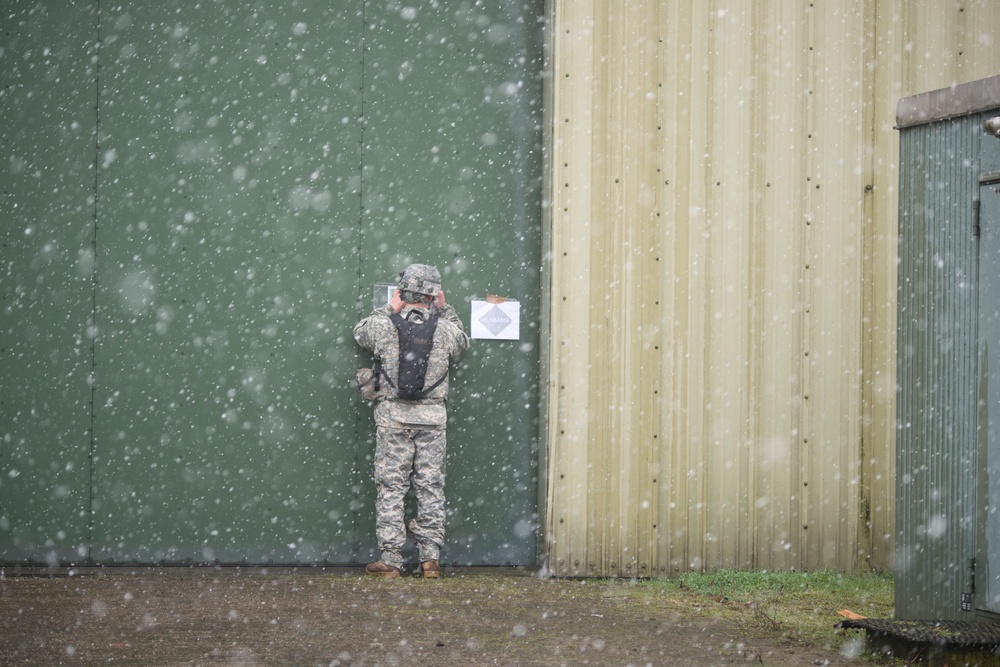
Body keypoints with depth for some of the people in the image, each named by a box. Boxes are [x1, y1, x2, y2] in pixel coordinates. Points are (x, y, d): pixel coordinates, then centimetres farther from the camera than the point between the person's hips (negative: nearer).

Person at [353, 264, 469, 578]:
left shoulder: (383, 325, -6)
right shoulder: (444, 330, -2)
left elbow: (360, 332, 17)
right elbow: (463, 342, 22)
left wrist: (388, 310, 22)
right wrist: (445, 310, 26)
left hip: (393, 417, -1)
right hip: (432, 417, 1)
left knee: (391, 487, 3)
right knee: (431, 487, 7)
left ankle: (390, 558, 2)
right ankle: (431, 557, 7)